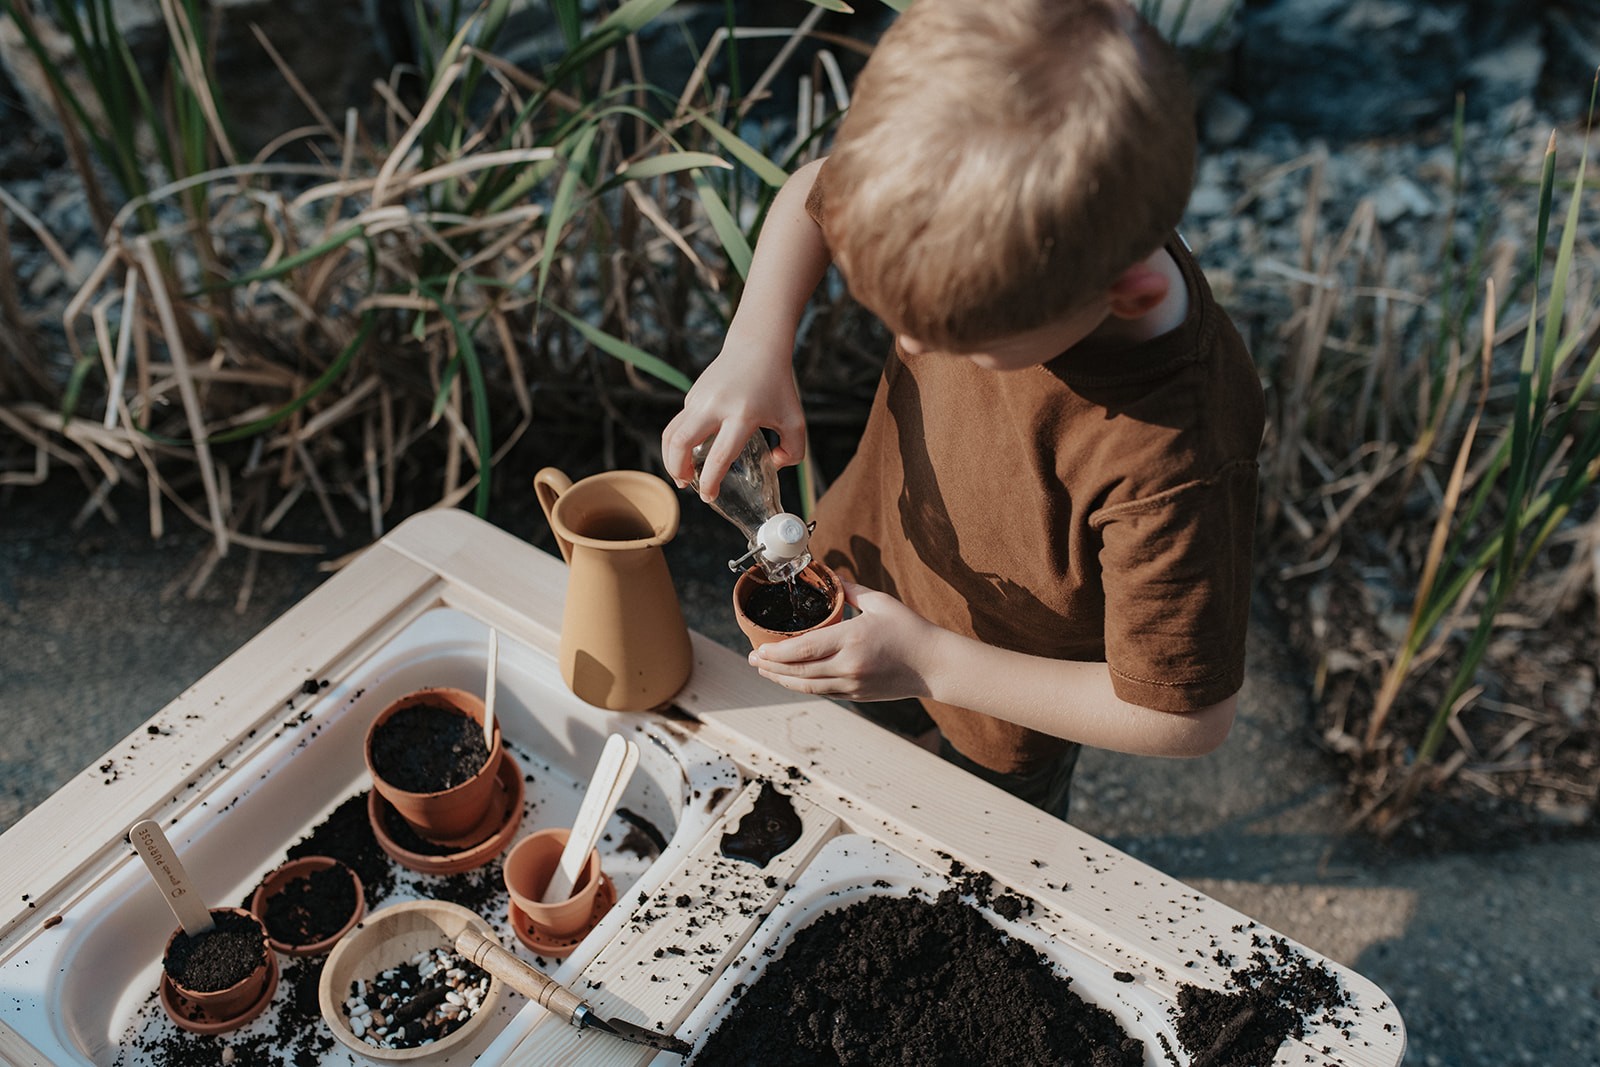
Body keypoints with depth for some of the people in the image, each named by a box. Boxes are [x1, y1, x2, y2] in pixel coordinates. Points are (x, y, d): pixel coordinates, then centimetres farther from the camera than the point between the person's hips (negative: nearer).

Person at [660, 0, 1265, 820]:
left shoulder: (1174, 463, -45)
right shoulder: (971, 224, -31)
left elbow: (1187, 718, -31)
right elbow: (813, 192, -8)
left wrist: (932, 664, -30)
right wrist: (756, 346, -26)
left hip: (1000, 715, -4)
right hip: (863, 562, 5)